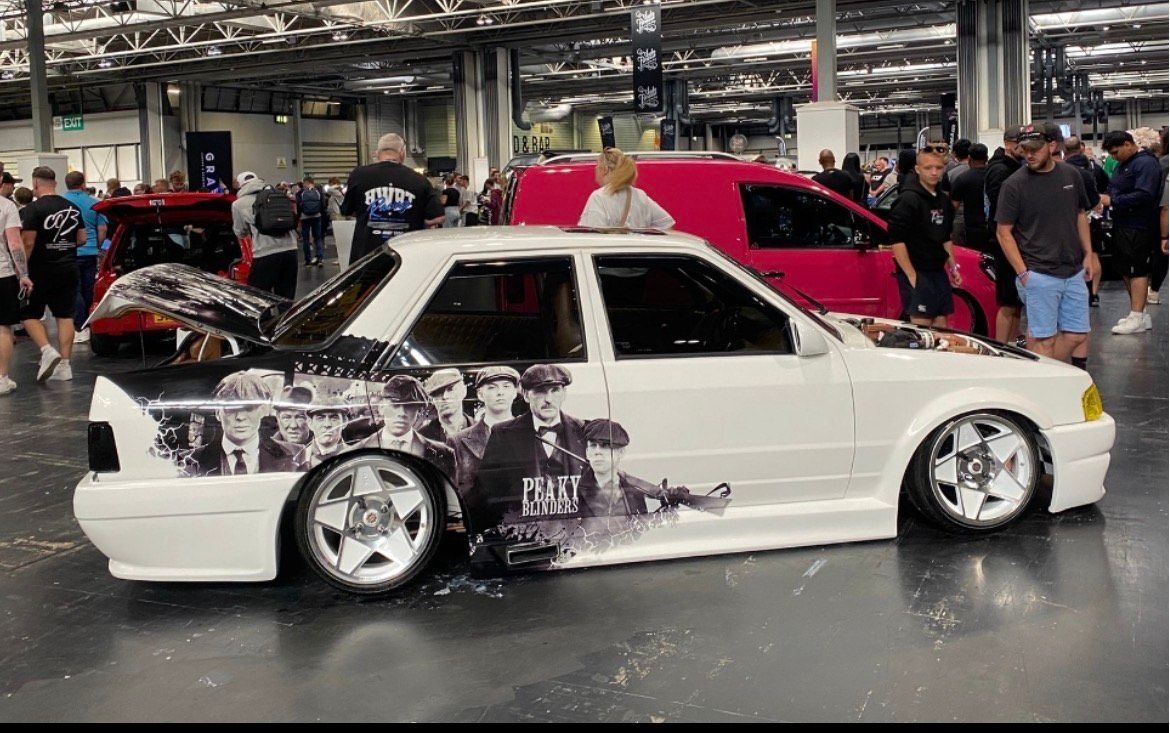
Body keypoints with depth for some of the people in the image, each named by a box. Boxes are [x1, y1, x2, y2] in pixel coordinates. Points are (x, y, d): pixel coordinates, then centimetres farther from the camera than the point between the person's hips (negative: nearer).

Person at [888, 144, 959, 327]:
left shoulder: (943, 201, 13)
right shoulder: (909, 200, -14)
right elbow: (897, 240, -19)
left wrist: (953, 267, 16)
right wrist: (911, 276, -20)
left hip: (939, 272, 8)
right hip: (917, 273, -8)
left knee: (941, 328, 10)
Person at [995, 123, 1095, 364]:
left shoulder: (1072, 175, 6)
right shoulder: (1014, 184, -8)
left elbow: (1081, 216, 19)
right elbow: (1003, 232, -7)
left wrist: (1088, 254, 11)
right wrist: (1023, 273, -12)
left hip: (1074, 272, 6)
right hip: (1039, 276, -5)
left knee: (1077, 335, 8)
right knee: (1043, 339, -3)